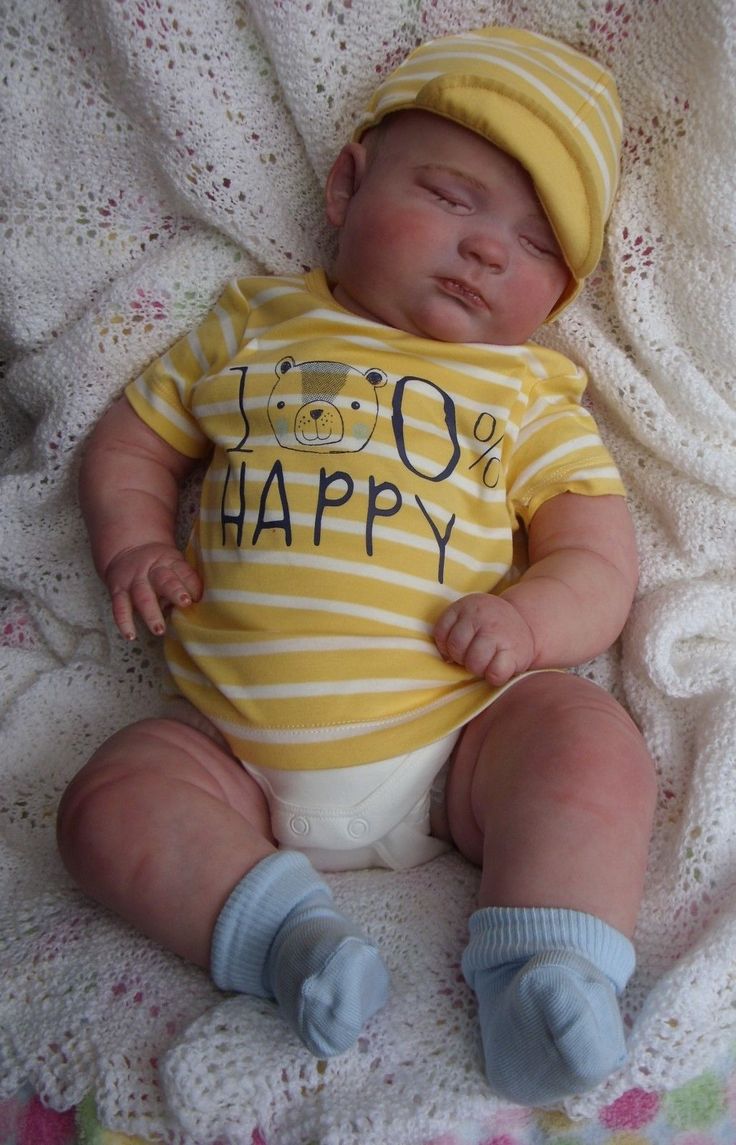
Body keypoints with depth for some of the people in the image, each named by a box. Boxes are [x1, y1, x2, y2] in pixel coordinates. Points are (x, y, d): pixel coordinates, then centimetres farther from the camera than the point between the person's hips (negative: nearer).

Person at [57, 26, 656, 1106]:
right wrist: (133, 545, -1)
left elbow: (599, 560, 5)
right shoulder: (251, 326, 13)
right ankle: (281, 926, -19)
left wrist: (532, 617, -17)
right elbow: (130, 442, 20)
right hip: (234, 746, 2)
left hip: (461, 731, -1)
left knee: (594, 744, -25)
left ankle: (544, 971, -22)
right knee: (109, 805, -17)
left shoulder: (531, 391, 10)